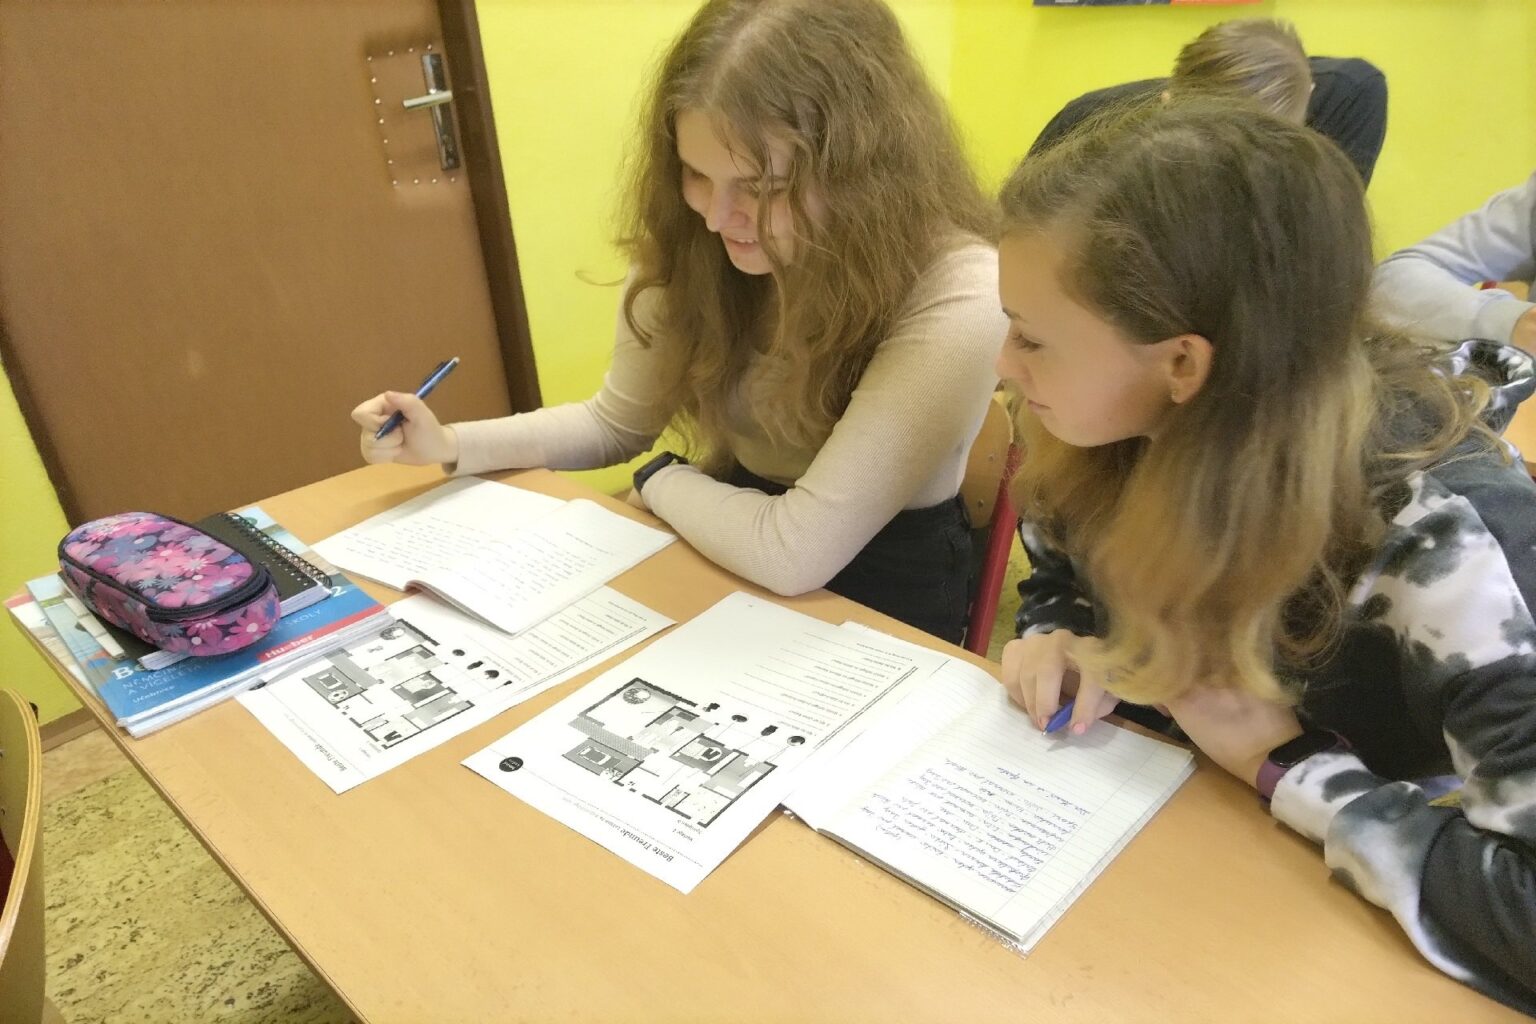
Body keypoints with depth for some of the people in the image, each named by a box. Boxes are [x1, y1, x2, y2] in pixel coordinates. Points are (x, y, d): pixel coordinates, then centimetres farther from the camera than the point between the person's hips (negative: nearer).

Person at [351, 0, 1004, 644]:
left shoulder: (954, 299, -26)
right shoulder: (692, 248, -9)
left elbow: (793, 553, -27)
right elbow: (618, 423, 5)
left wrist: (658, 479, -11)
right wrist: (449, 445, -7)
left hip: (878, 595, -4)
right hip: (724, 545, 5)